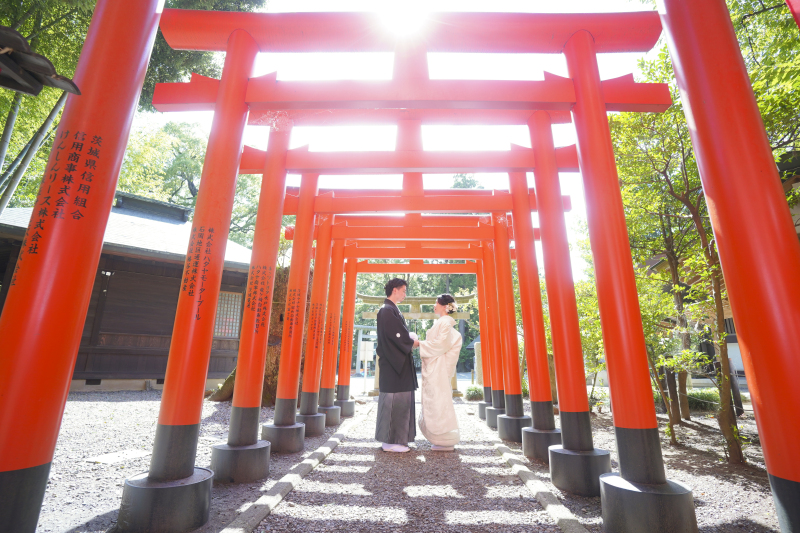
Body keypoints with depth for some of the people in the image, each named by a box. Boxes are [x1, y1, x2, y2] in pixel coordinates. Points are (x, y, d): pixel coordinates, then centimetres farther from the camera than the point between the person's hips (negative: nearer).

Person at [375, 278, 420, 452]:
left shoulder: (392, 310, 17)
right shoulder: (387, 310, -15)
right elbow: (397, 336, -20)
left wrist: (411, 341, 4)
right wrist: (414, 343, -6)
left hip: (397, 364, 10)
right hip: (393, 365, -10)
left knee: (398, 401, 14)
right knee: (394, 400, -3)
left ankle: (393, 439, 23)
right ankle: (390, 441, 8)